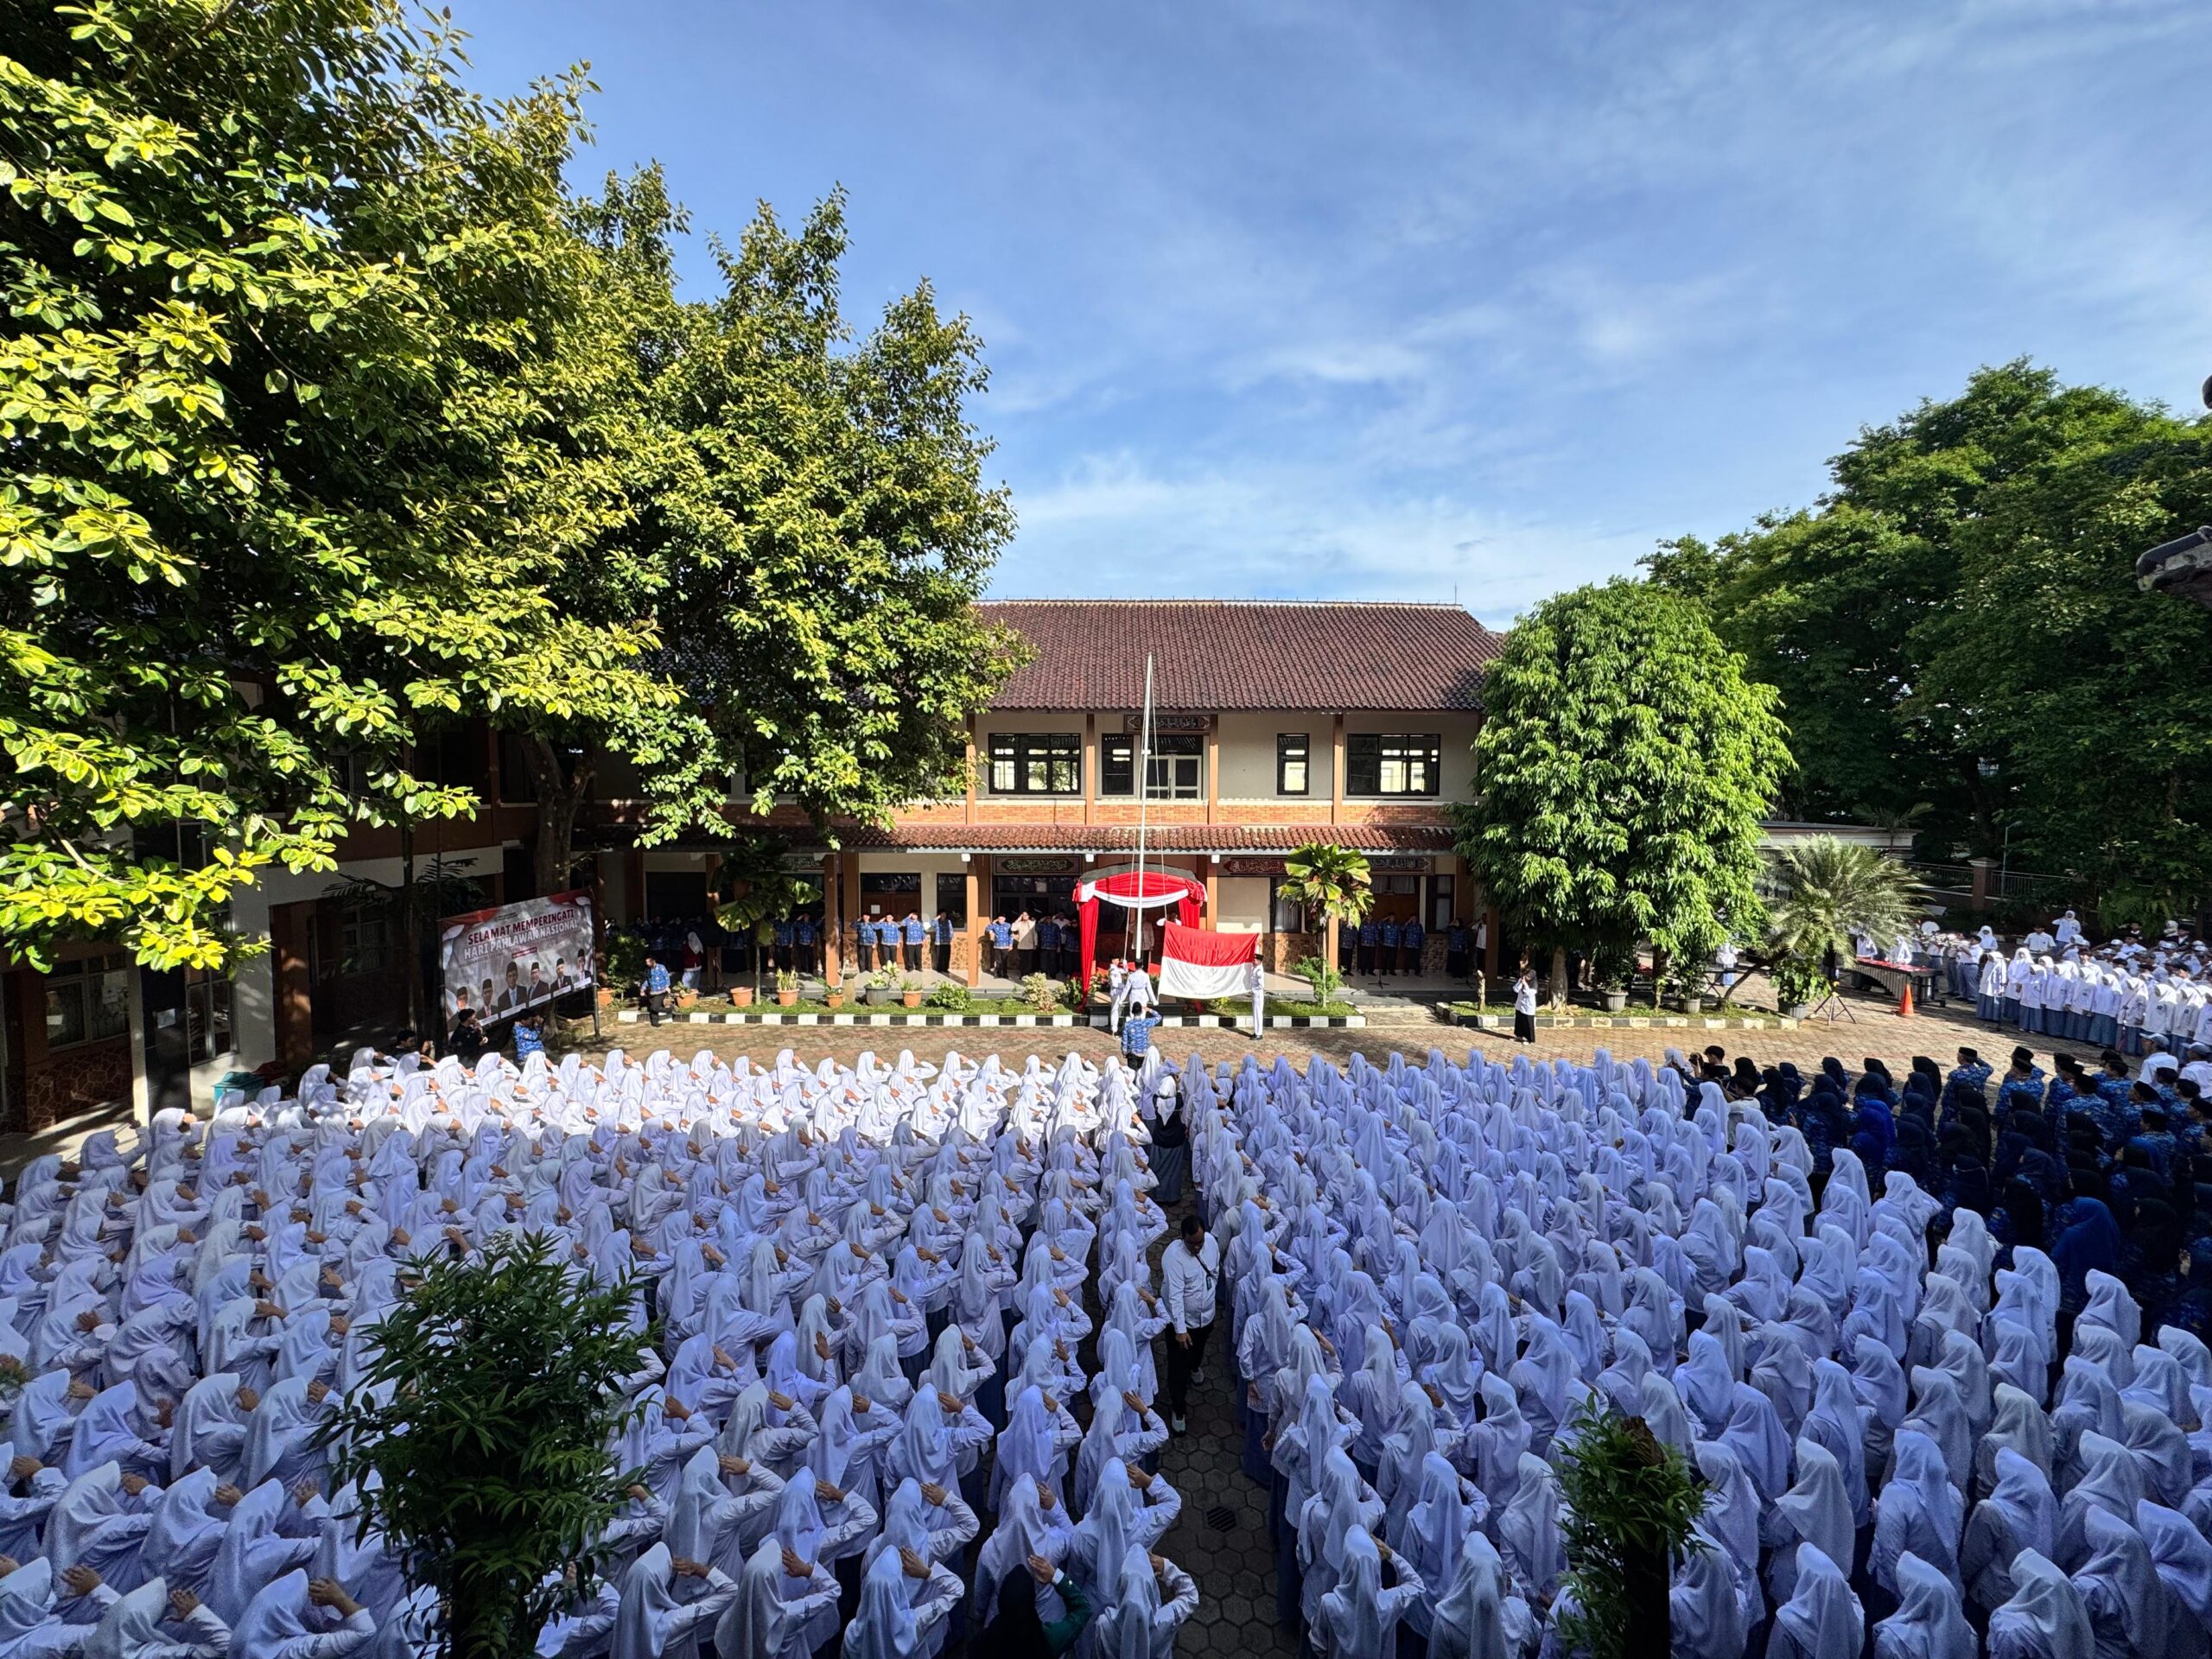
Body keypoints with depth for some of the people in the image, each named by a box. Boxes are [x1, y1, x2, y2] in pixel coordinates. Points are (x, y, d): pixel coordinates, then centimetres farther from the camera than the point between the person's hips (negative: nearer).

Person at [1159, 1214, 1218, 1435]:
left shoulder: (1211, 1243, -16)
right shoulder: (1173, 1255, -34)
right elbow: (1175, 1295, -34)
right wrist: (1180, 1329, -34)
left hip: (1206, 1315, 5)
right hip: (1181, 1320, -5)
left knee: (1199, 1349, 32)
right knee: (1178, 1367, 6)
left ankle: (1195, 1367, 65)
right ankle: (1178, 1410, 27)